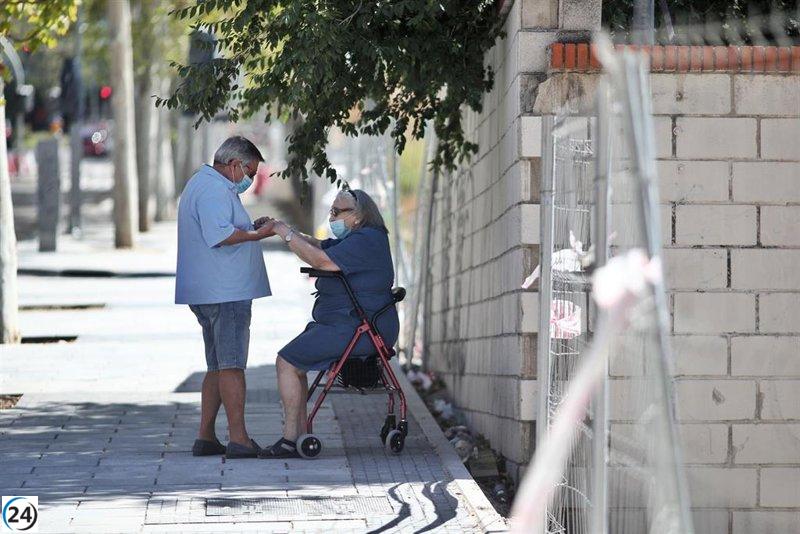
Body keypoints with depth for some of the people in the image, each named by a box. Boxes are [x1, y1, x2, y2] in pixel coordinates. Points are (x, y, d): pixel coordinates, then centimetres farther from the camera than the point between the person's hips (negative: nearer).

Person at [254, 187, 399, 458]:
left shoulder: (366, 241, -17)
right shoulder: (354, 240, 18)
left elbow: (320, 260, -25)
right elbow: (316, 245, 18)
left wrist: (286, 233, -16)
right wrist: (279, 227, 6)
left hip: (356, 331, -11)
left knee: (287, 362, -11)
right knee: (293, 360, 15)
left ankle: (291, 440, -10)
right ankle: (302, 435, 12)